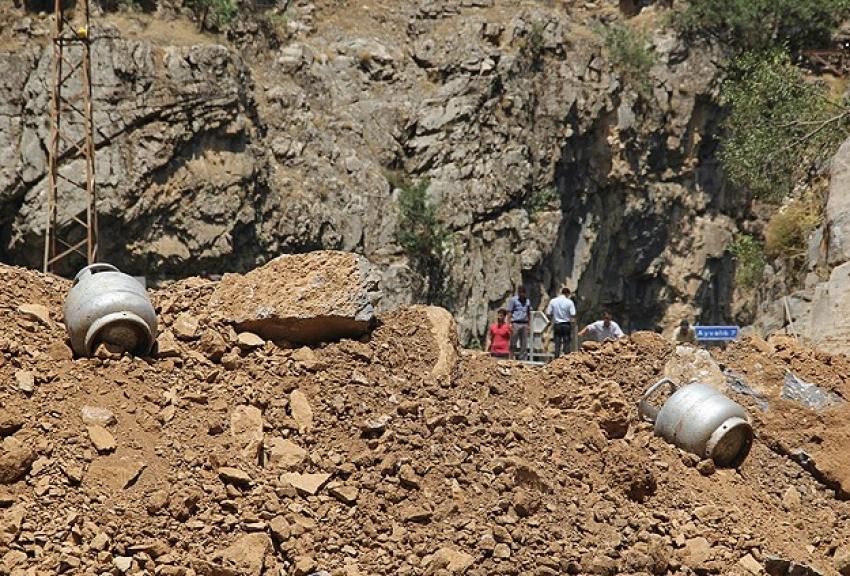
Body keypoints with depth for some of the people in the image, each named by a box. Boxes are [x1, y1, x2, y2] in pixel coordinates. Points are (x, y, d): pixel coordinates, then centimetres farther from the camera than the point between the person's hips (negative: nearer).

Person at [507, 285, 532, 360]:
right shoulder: (513, 300, 1)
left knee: (524, 344, 4)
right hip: (516, 323, -5)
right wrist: (510, 324, -11)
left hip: (524, 324, 5)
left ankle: (522, 359, 7)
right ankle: (511, 358, -2)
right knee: (513, 343, -4)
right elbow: (509, 313, -2)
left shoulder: (527, 301, 15)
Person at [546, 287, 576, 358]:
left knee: (557, 344, 5)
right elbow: (573, 315, -13)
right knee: (566, 344, 4)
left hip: (557, 325, 2)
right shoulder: (569, 302, -8)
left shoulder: (553, 301, -1)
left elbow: (548, 314, -2)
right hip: (567, 325, -2)